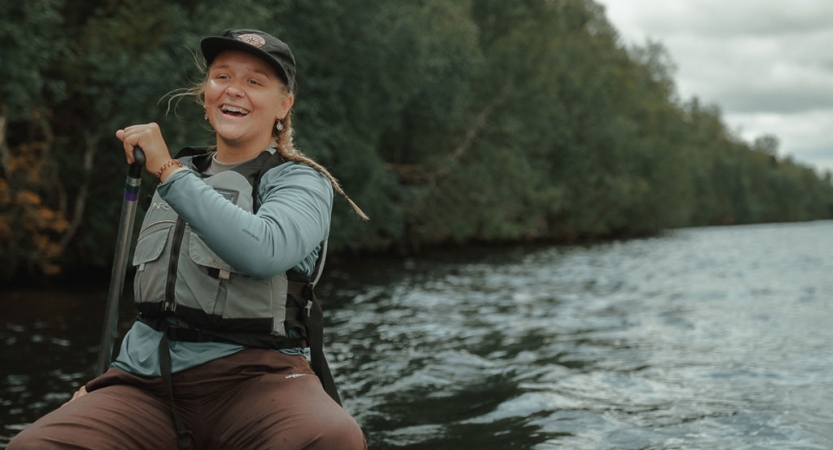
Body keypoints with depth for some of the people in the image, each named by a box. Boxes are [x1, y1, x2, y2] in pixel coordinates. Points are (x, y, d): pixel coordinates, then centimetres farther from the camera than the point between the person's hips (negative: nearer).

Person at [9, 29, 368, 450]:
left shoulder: (301, 182, 0)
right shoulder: (181, 174, 17)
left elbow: (262, 253, -24)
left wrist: (169, 171, -17)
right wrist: (105, 383, 23)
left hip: (251, 373, -4)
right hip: (149, 374, 4)